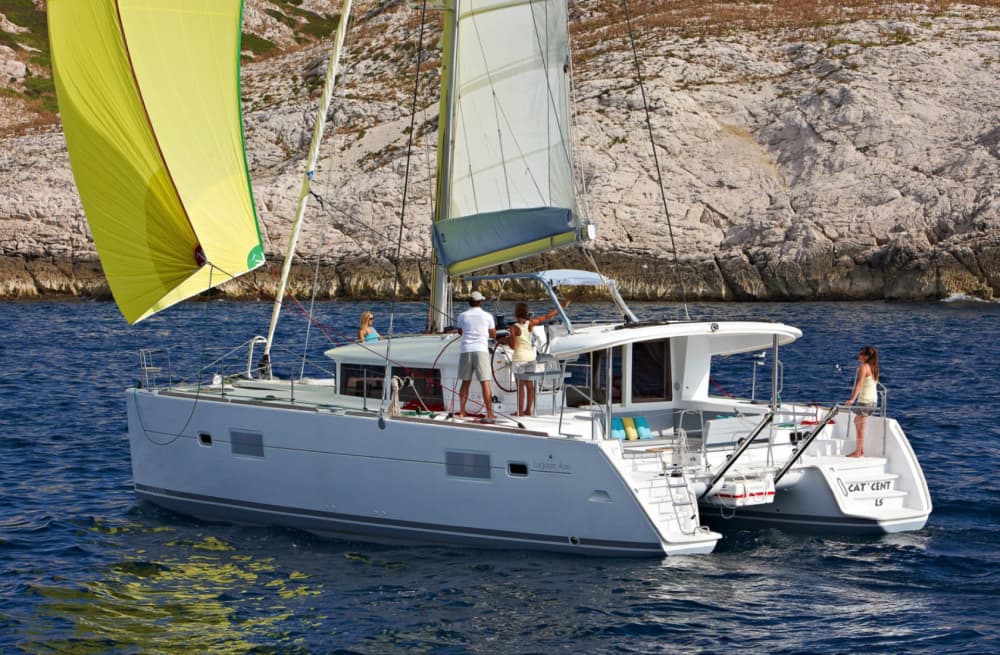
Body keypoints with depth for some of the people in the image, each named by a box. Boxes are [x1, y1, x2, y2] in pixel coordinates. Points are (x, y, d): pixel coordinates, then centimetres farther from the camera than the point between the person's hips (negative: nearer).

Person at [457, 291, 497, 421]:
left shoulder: (463, 316, 9)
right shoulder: (487, 316, 3)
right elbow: (493, 335, 14)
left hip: (465, 350, 3)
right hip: (481, 350, -3)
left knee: (465, 382, 13)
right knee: (485, 382, -5)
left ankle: (462, 413, 16)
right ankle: (489, 414, -11)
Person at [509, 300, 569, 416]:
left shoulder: (514, 328, -14)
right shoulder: (531, 323, -4)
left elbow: (513, 346, -16)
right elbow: (547, 317, 2)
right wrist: (561, 307, 10)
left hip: (520, 358, -5)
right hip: (531, 356, 5)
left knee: (520, 386, -1)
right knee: (530, 385, 10)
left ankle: (520, 411, -2)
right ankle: (528, 410, 13)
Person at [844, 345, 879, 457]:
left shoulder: (863, 367, -15)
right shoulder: (874, 367, 10)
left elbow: (859, 384, -25)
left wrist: (852, 399, -31)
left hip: (865, 401, -9)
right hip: (873, 400, 9)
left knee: (860, 426, -2)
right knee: (857, 421, 22)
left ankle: (858, 452, 2)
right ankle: (861, 449, 23)